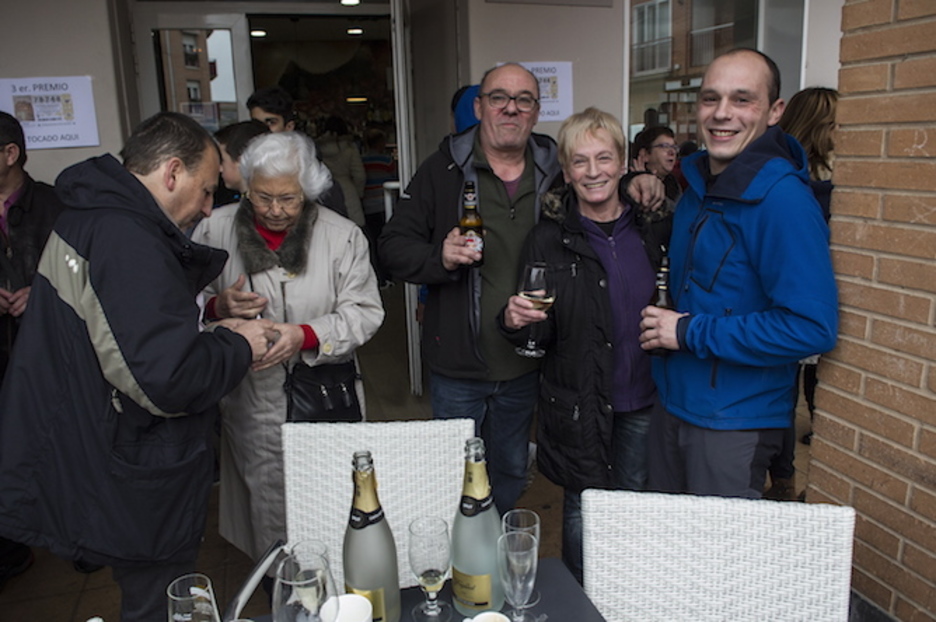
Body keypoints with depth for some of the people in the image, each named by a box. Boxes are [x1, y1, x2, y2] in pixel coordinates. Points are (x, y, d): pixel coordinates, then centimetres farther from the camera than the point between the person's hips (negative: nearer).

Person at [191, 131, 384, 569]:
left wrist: (306, 335, -22)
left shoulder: (341, 234, -2)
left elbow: (365, 312, -6)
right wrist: (220, 307, -17)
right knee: (269, 512, 9)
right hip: (252, 401, 1)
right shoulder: (217, 229, 1)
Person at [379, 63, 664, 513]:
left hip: (524, 367, 3)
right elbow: (393, 246, -6)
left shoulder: (556, 170, 2)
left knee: (512, 475, 21)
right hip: (457, 366, -3)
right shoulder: (444, 169, -5)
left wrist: (635, 185, -2)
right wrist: (440, 258, -25)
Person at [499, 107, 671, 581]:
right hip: (579, 404, -3)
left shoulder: (654, 226, -1)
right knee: (585, 508, 8)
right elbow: (540, 338, -7)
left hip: (645, 399, 3)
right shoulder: (548, 239, -9)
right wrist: (516, 322, -27)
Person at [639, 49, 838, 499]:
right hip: (672, 404, 8)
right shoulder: (699, 183, 6)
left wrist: (689, 333, -23)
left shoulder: (783, 199, -21)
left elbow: (813, 327, -26)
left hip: (736, 425, -8)